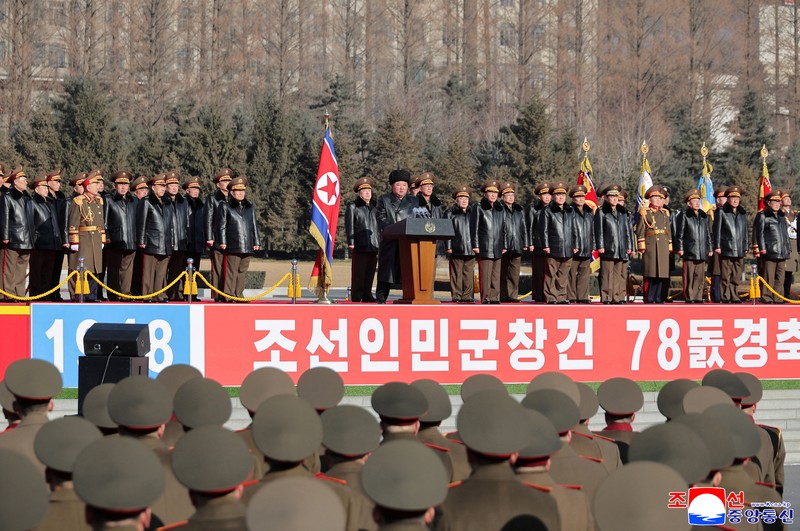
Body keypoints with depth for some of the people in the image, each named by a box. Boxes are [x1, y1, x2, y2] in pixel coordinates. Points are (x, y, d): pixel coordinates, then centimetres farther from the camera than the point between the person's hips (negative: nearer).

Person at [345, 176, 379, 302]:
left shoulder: (375, 206, 20)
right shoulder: (352, 207, 5)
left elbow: (380, 225, 22)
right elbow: (349, 225, -2)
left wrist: (381, 242, 16)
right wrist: (350, 242, -11)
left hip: (374, 245, 5)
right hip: (360, 245, -5)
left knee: (370, 273, 5)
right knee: (358, 273, -6)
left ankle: (367, 295, 12)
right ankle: (356, 297, -3)